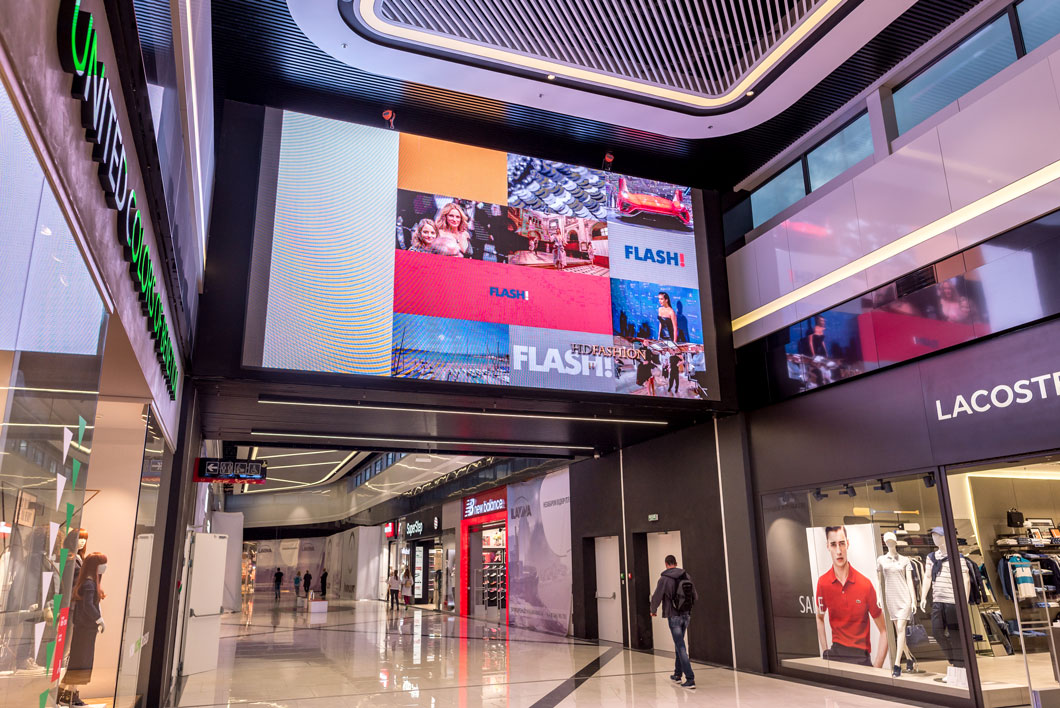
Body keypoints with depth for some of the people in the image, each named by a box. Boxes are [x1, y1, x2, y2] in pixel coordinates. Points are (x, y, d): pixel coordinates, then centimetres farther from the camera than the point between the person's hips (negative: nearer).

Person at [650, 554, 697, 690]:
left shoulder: (664, 579, -11)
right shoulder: (687, 576, 4)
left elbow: (656, 597, -9)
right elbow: (695, 597, 11)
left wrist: (653, 610, 10)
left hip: (673, 616, -5)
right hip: (686, 615, 6)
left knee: (681, 647, -4)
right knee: (679, 644, 20)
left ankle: (690, 679, -8)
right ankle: (677, 674, 28)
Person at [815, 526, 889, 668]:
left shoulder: (865, 585, -11)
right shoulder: (822, 583, -4)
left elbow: (883, 631, -4)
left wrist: (876, 668, -9)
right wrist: (825, 652, 7)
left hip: (862, 655, -2)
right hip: (836, 653, 2)